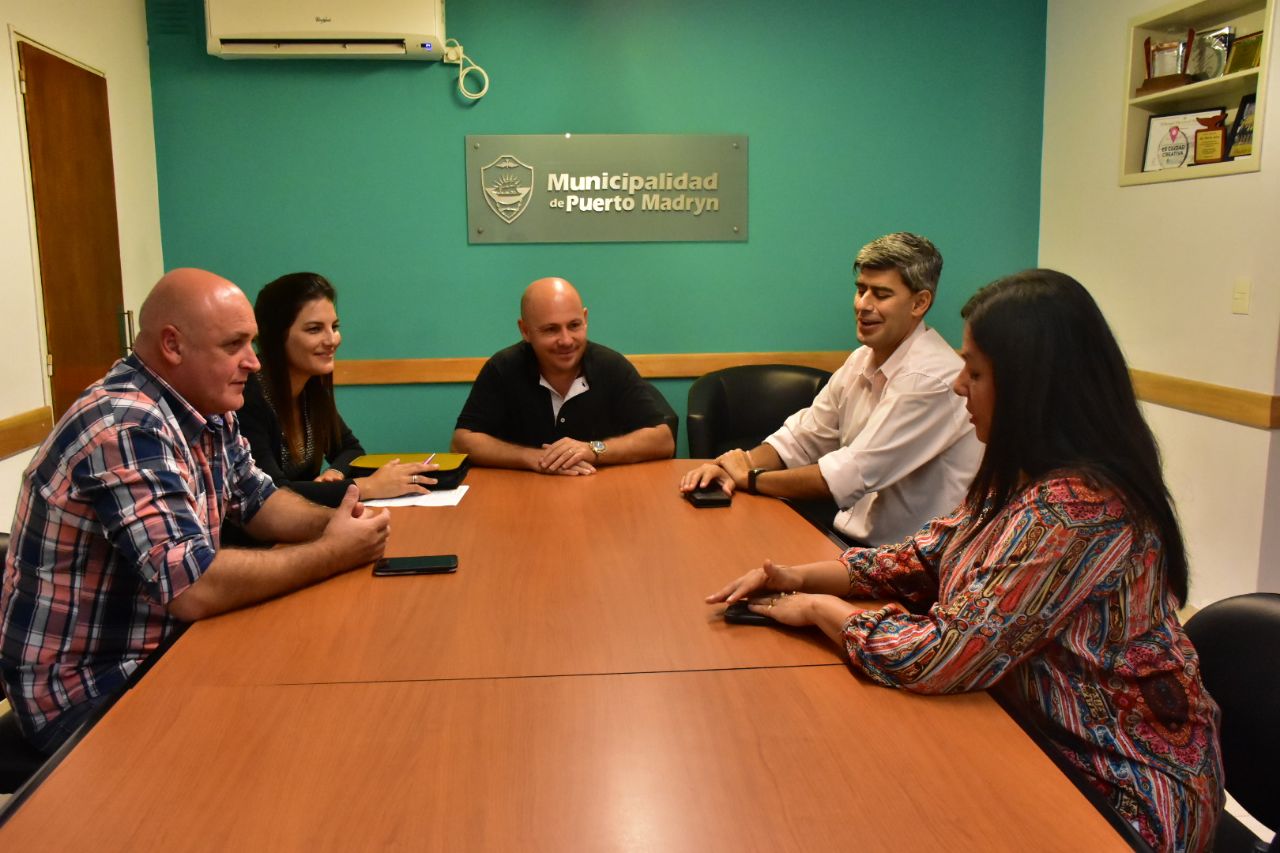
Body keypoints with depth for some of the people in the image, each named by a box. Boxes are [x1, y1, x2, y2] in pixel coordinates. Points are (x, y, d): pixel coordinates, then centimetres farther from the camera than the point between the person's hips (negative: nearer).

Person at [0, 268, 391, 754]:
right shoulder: (126, 427, -27)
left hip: (161, 649, 8)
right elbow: (193, 589, -34)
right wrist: (334, 552, -23)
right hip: (89, 689, -8)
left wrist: (331, 522, -8)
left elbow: (257, 499, 13)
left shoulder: (207, 411, 1)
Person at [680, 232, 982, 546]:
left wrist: (750, 478, -11)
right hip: (850, 531, 7)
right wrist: (736, 464, -9)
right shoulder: (863, 359, 6)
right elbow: (800, 439, 10)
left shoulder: (930, 379, -21)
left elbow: (848, 477, -23)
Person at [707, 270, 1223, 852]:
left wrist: (820, 609, -15)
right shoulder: (1029, 477, -1)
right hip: (1044, 740, 7)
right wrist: (802, 577, -5)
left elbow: (940, 657, -31)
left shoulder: (1073, 508, -30)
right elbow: (929, 557, 7)